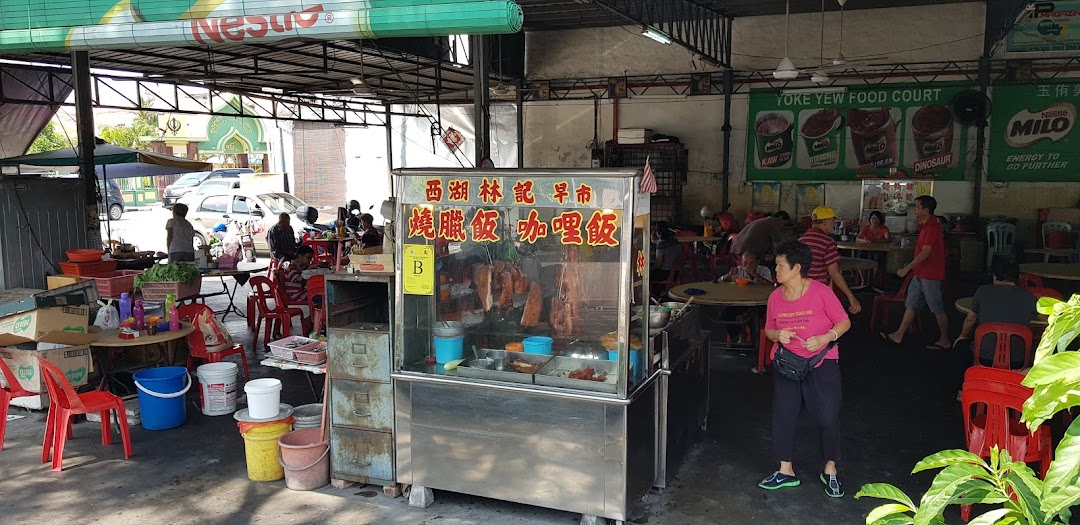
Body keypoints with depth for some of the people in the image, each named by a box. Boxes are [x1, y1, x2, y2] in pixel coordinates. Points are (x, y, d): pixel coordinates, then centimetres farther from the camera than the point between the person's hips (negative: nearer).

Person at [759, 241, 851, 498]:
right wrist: (778, 335, -12)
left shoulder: (821, 292, -14)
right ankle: (785, 471, 23)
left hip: (821, 363, -4)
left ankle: (830, 471, 23)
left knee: (827, 417, 2)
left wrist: (825, 338, -24)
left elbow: (844, 322, -7)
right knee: (783, 415, 8)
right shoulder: (775, 297, 0)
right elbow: (769, 331, 10)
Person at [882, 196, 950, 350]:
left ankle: (945, 341, 13)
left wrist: (907, 268, -24)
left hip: (930, 275, -10)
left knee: (938, 309, 2)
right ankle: (898, 335, 15)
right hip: (920, 273, 10)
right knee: (911, 305, 11)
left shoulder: (932, 227, -20)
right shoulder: (926, 225, 12)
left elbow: (925, 253, -25)